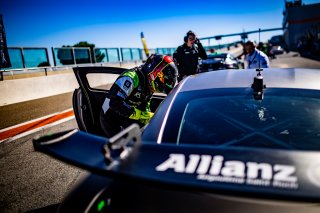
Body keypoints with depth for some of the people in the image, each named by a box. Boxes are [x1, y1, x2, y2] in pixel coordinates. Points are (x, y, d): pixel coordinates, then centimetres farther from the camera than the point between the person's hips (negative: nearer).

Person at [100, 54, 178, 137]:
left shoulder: (148, 83, 1)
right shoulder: (131, 77, -26)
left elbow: (144, 106, 11)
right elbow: (115, 103, -33)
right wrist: (140, 115, -29)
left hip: (127, 120, 8)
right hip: (112, 121, -8)